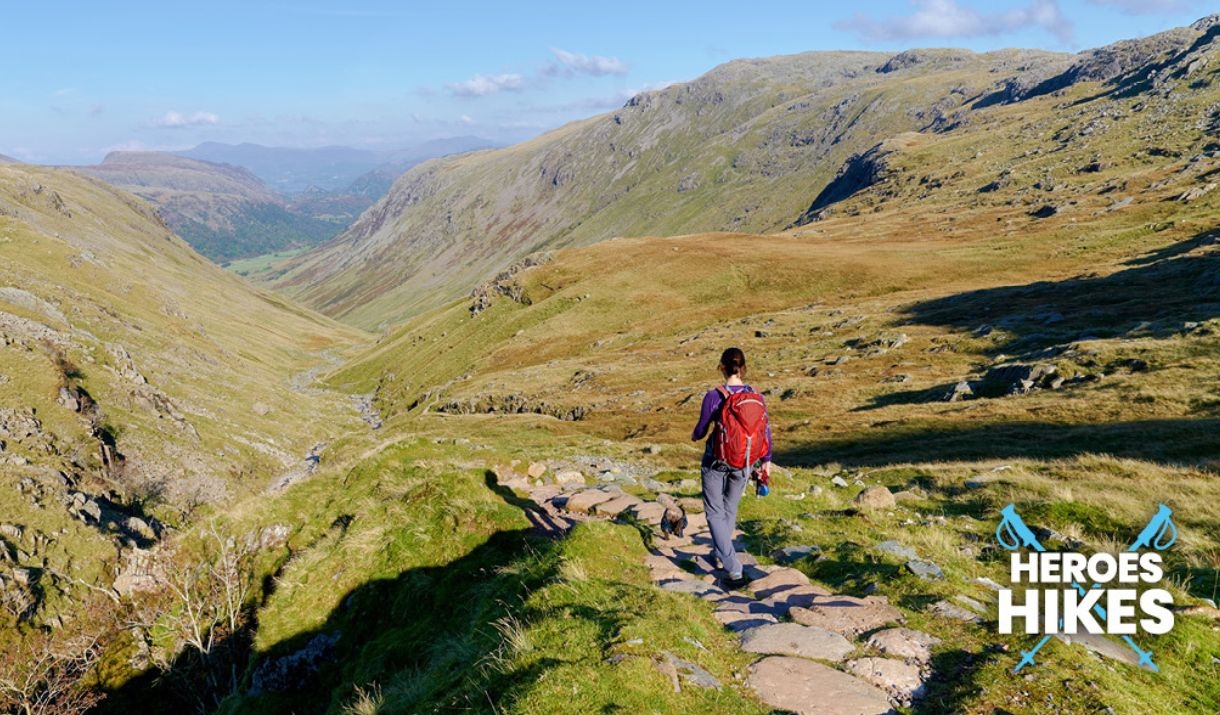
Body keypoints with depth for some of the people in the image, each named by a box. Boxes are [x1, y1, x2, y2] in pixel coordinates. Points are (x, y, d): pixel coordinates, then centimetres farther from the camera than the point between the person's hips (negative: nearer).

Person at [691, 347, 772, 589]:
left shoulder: (713, 396, -18)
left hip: (716, 462, -4)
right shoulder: (756, 396, -7)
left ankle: (734, 570, -5)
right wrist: (766, 461, 16)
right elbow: (766, 430, 2)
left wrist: (694, 436, 18)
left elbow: (701, 430, -7)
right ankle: (720, 552, 43)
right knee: (730, 509, 24)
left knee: (715, 513, 6)